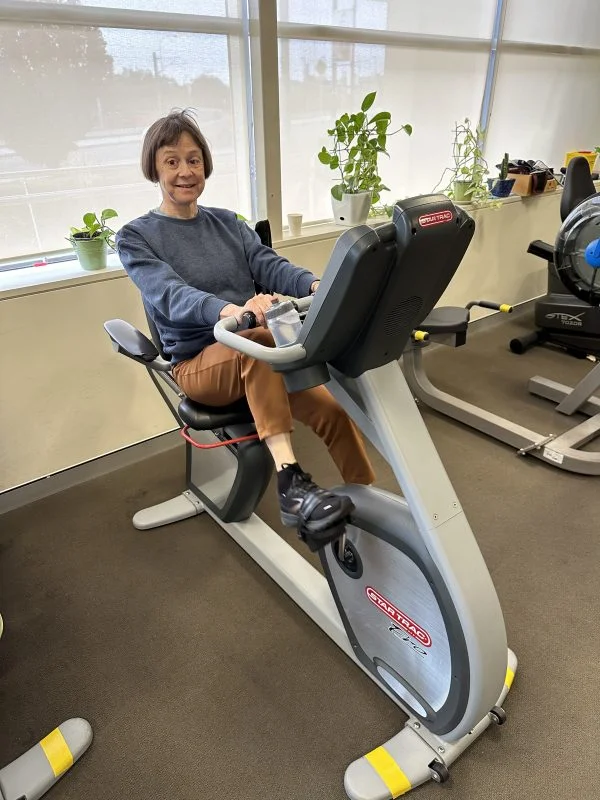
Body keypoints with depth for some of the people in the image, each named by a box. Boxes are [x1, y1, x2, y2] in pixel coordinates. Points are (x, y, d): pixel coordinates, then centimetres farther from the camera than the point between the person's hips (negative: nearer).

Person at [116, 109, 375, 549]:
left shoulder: (228, 223, 14)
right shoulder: (136, 237, 1)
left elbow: (270, 266, -3)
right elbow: (169, 294, -19)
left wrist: (316, 285, -27)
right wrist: (231, 311, -41)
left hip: (256, 361, 4)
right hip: (198, 364, -4)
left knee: (334, 408, -19)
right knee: (256, 342, -37)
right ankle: (290, 479, -39)